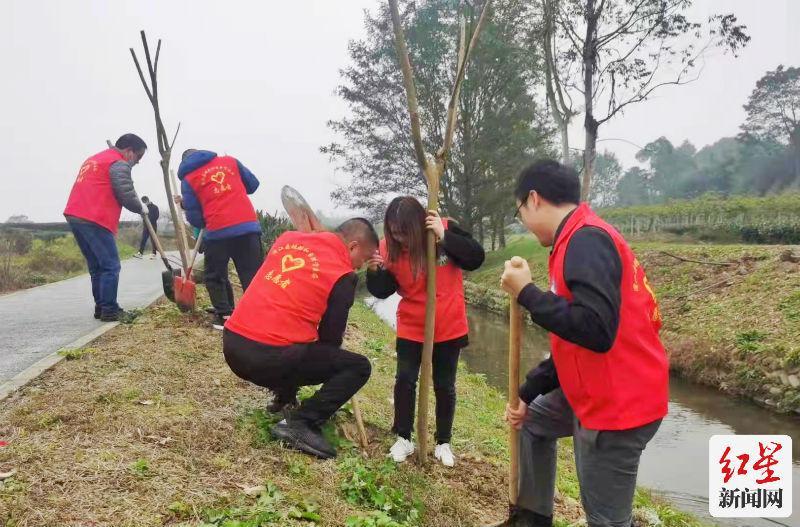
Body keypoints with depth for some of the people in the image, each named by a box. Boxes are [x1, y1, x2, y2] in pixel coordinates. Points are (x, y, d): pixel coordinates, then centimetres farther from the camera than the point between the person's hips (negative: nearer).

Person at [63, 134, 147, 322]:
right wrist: (140, 208, 10)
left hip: (74, 216, 9)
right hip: (94, 220, -9)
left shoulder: (95, 159, 27)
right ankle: (109, 310, -4)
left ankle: (101, 307, 18)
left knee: (97, 267, 15)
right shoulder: (119, 164, -4)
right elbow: (127, 195, -9)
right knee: (110, 267, -4)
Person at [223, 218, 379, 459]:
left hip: (232, 344, 8)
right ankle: (300, 424, -6)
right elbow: (330, 337, 1)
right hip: (268, 358, -8)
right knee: (359, 367, 4)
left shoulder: (289, 238, 13)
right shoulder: (343, 275, -4)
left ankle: (284, 398, 29)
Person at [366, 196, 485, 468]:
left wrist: (444, 237, -33)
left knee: (444, 386, 10)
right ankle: (403, 439, 18)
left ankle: (443, 443, 26)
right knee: (404, 380, 0)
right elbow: (384, 291, -7)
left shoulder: (446, 230, -18)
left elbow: (476, 258, -24)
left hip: (449, 327, -1)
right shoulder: (389, 247, -12)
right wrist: (375, 271, -28)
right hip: (411, 328, 1)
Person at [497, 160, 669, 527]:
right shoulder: (578, 241, 12)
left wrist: (526, 294, -21)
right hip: (595, 393, 11)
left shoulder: (587, 240, -20)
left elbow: (595, 331, -31)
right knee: (534, 420, 28)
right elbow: (571, 343, 17)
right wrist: (528, 392, 17)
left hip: (617, 405, -11)